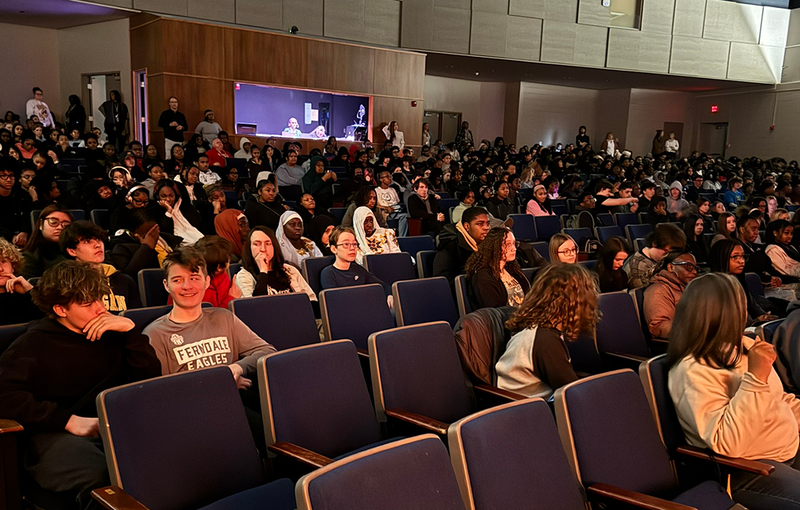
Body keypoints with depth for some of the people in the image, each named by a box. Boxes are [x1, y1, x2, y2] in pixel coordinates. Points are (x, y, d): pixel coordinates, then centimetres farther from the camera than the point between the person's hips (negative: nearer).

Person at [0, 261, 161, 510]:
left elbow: (150, 377, 15)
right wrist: (69, 421, -14)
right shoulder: (34, 344, 8)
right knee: (98, 475, -40)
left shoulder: (111, 332, 18)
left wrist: (130, 330, 3)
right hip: (54, 433, -4)